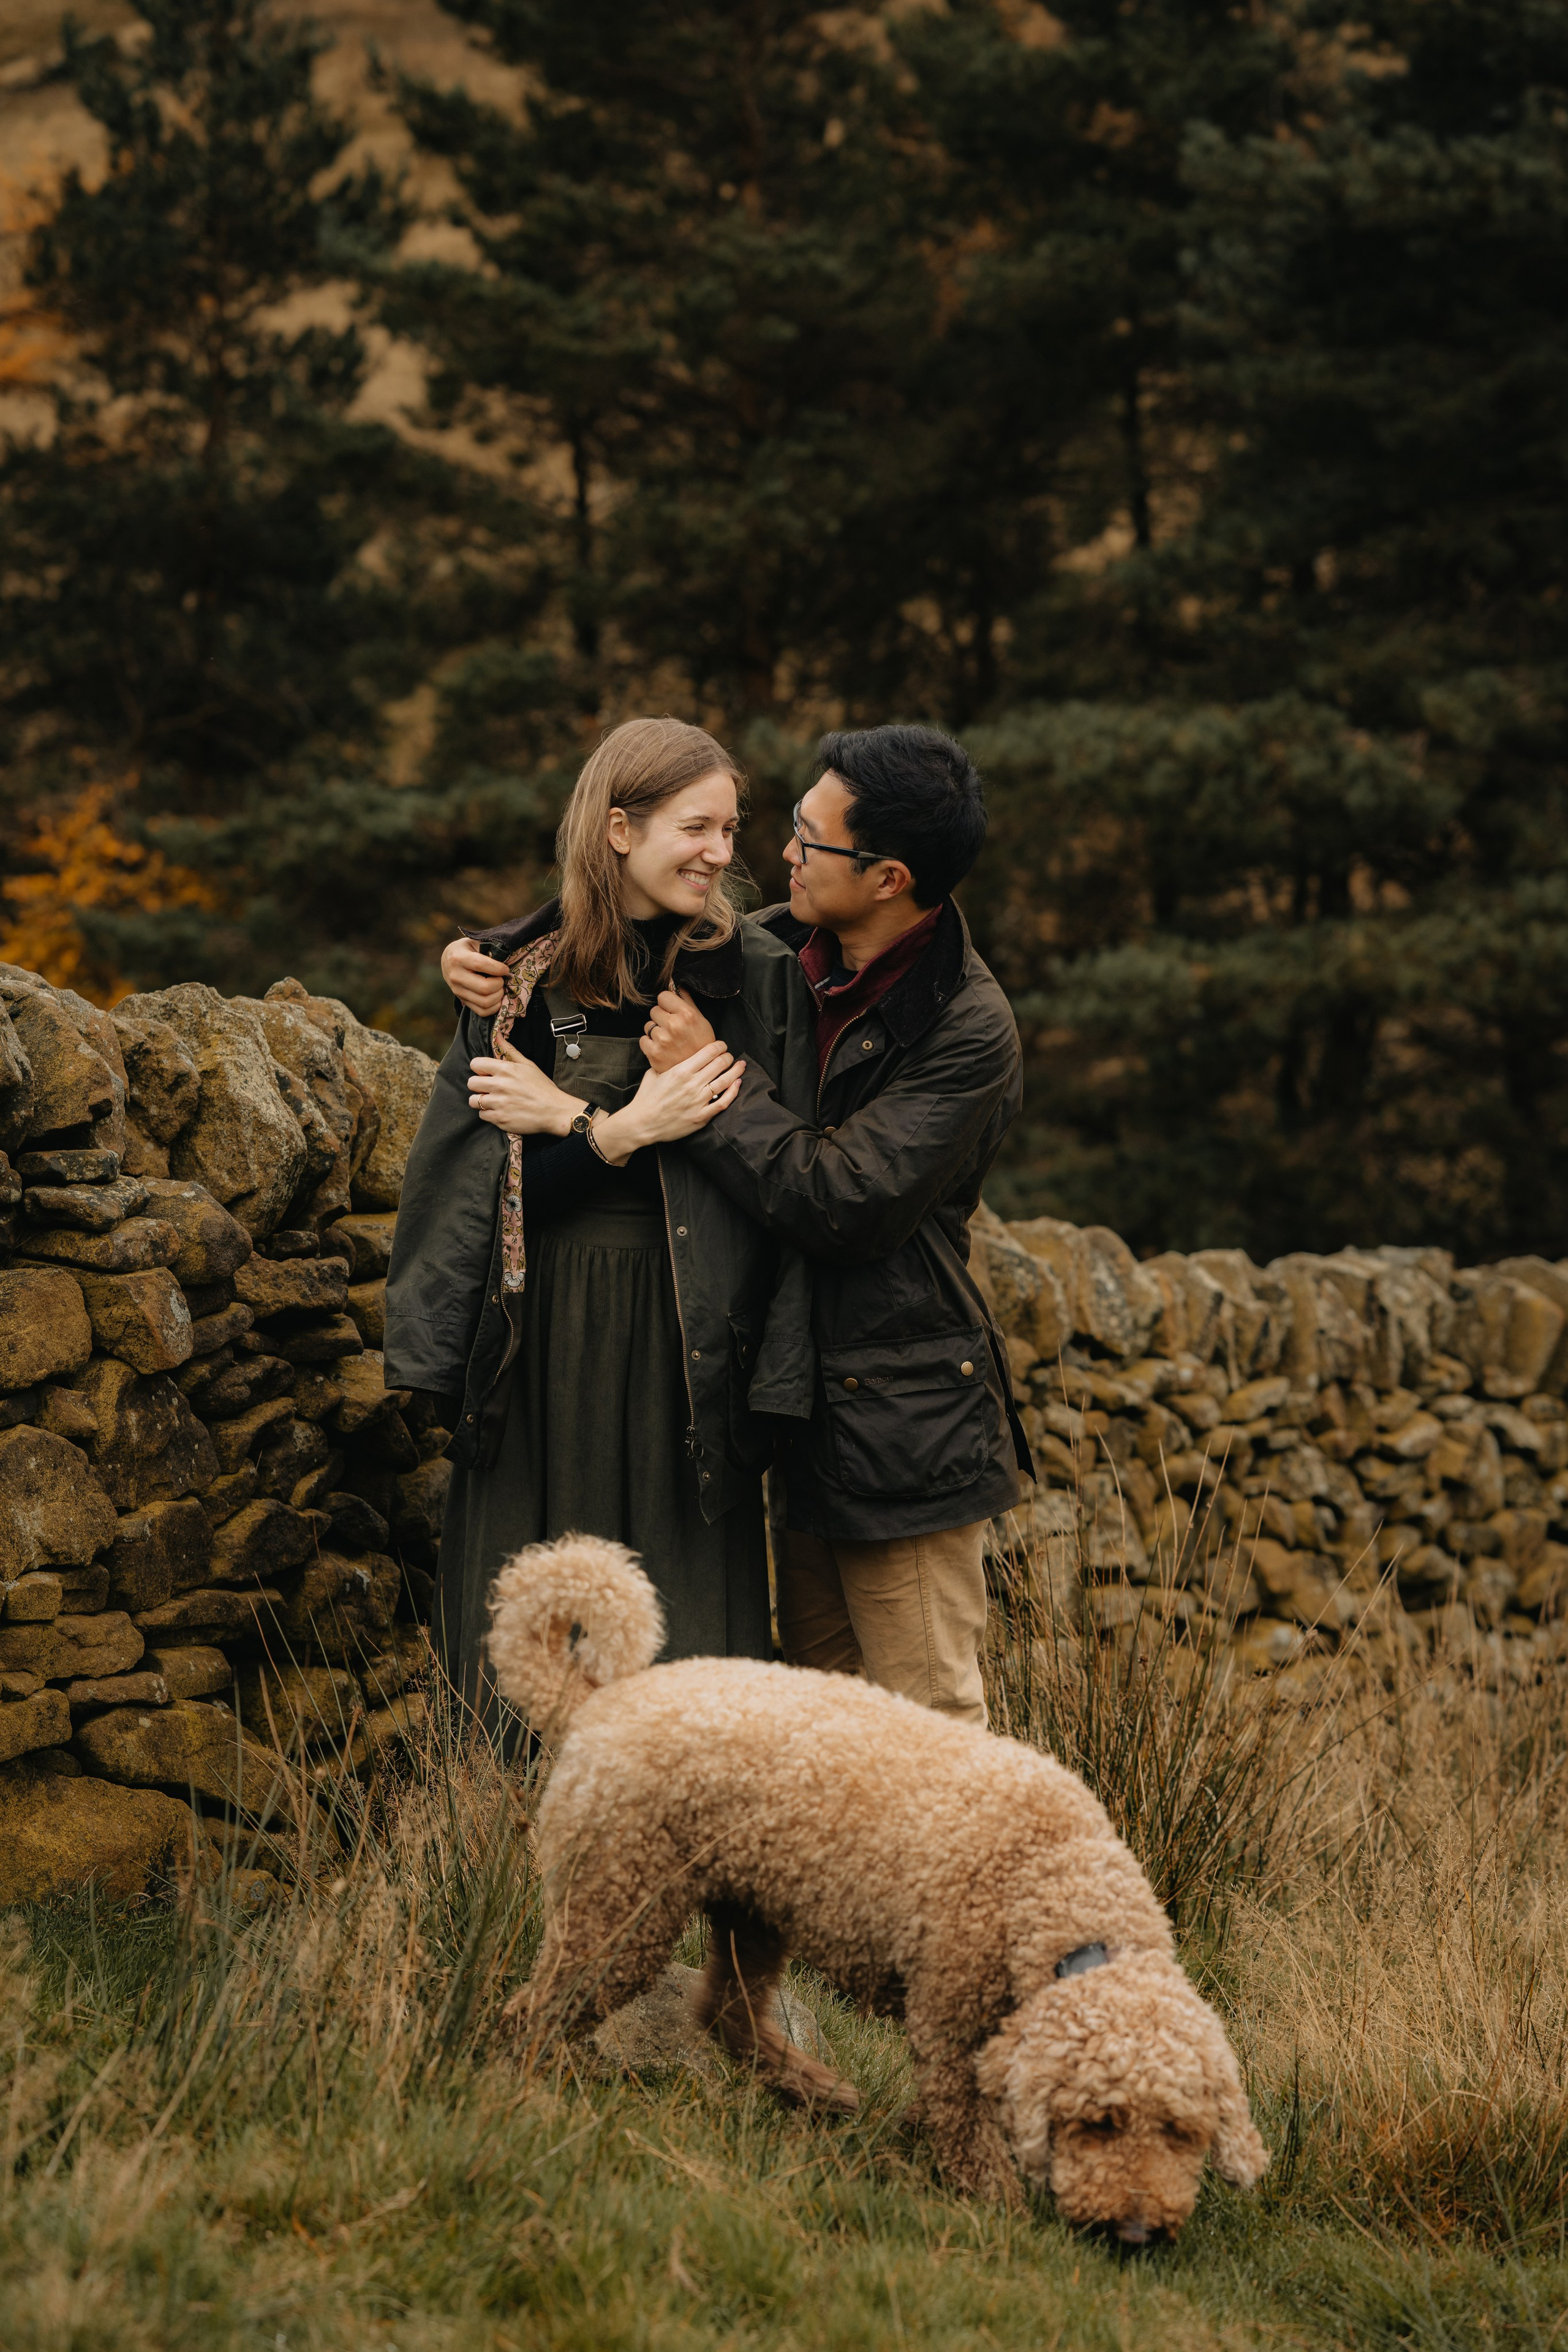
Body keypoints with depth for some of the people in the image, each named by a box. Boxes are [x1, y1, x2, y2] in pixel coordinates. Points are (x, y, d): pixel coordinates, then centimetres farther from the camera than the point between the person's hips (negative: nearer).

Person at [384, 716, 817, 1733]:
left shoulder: (757, 977, 1)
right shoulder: (514, 976, 4)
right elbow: (487, 1183, -1)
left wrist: (566, 1117, -8)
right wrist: (623, 1132, -16)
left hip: (684, 1343, -1)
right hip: (541, 1346, 1)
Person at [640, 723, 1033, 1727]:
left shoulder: (969, 1030, -17)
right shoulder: (785, 949, 3)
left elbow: (842, 1201, -23)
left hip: (904, 1421, -8)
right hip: (802, 1403, 8)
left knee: (927, 1727, -1)